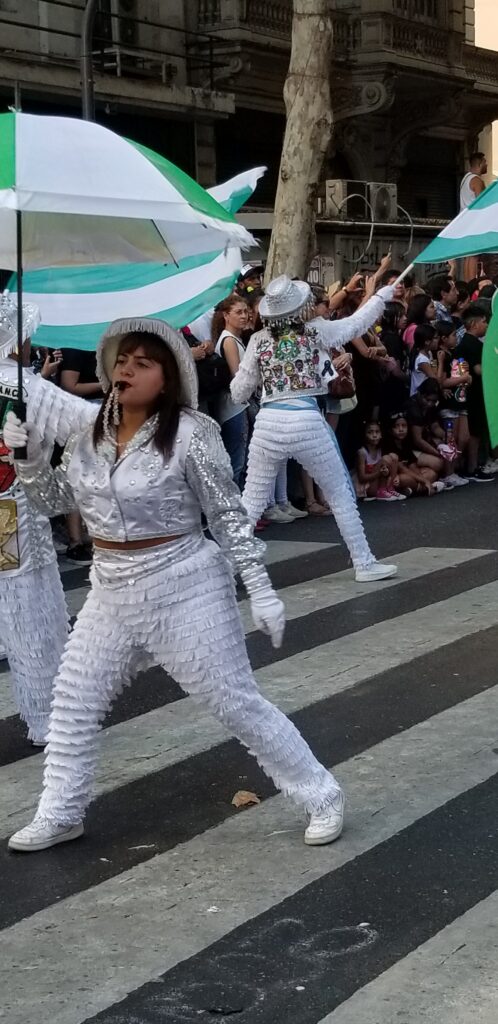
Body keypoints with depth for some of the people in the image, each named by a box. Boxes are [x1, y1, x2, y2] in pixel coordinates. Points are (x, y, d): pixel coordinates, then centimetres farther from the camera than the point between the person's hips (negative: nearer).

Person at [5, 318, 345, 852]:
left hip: (183, 588, -6)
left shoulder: (189, 432, -15)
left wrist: (260, 590, -14)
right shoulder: (88, 433, 2)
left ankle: (321, 796, 15)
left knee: (237, 702, 1)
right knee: (71, 702, 13)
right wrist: (30, 454, -7)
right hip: (112, 592, 6)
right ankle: (59, 815, 30)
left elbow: (229, 514, -12)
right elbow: (52, 500, 12)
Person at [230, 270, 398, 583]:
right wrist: (381, 296, 34)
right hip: (307, 421, -1)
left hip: (269, 422, 2)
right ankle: (364, 563, 18)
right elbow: (357, 322, 19)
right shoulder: (317, 331, 1)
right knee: (341, 494, 13)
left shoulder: (259, 340, 6)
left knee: (251, 501, 8)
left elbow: (239, 392, 10)